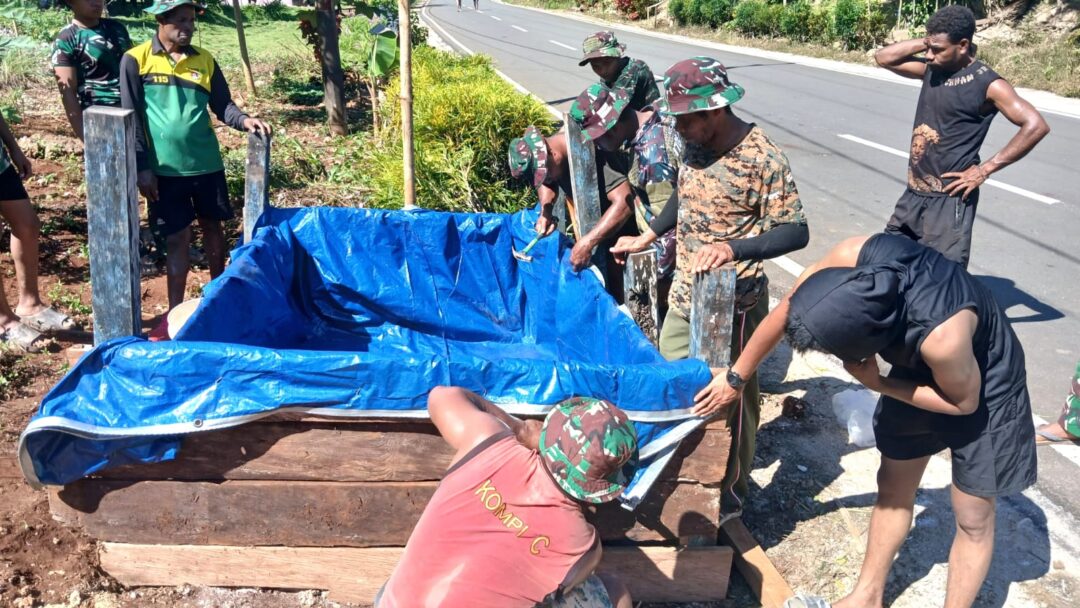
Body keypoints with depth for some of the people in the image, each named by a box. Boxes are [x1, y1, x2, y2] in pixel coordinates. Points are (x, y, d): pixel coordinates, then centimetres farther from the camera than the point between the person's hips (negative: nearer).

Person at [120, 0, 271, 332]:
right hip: (165, 168, -3)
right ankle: (175, 312, 12)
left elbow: (222, 105, 5)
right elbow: (132, 118, -6)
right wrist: (142, 167, -10)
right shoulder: (135, 60, -5)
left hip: (207, 164, 3)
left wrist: (245, 120, -16)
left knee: (212, 227, 14)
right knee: (177, 238, 1)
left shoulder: (205, 60, 4)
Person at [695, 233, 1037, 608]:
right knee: (892, 490, 17)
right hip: (919, 368, 5)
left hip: (982, 389, -5)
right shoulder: (854, 256, -34)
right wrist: (736, 378, -6)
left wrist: (877, 385, -21)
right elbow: (786, 312, -16)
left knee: (972, 520, 8)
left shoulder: (942, 336, -45)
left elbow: (963, 402, -22)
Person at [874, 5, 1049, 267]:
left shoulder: (987, 84, -12)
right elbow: (883, 58, 13)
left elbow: (1036, 125, -17)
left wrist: (984, 170, -17)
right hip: (914, 193, 8)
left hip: (949, 198, -7)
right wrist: (925, 43, 0)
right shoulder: (932, 69, 8)